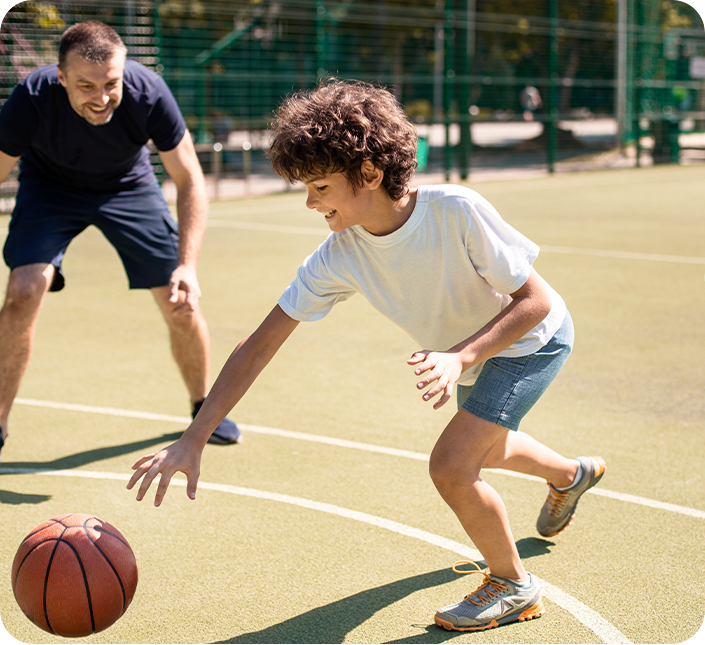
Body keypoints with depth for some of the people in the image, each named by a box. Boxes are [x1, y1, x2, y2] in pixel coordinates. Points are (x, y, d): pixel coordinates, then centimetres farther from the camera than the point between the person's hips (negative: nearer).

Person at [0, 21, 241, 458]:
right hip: (50, 187, -1)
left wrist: (188, 265, -35)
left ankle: (203, 407, 23)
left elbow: (189, 181, -24)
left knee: (182, 305, -4)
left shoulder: (149, 93, -33)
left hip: (129, 185, 1)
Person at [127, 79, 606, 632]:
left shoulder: (456, 211, -38)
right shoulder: (339, 257, -24)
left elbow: (535, 300, -29)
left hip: (534, 337, -7)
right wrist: (193, 440, -27)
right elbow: (259, 345, -21)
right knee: (483, 449, 30)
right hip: (466, 347, 7)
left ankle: (514, 586, 5)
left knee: (451, 464, -21)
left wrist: (459, 357, -43)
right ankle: (571, 475, 65)